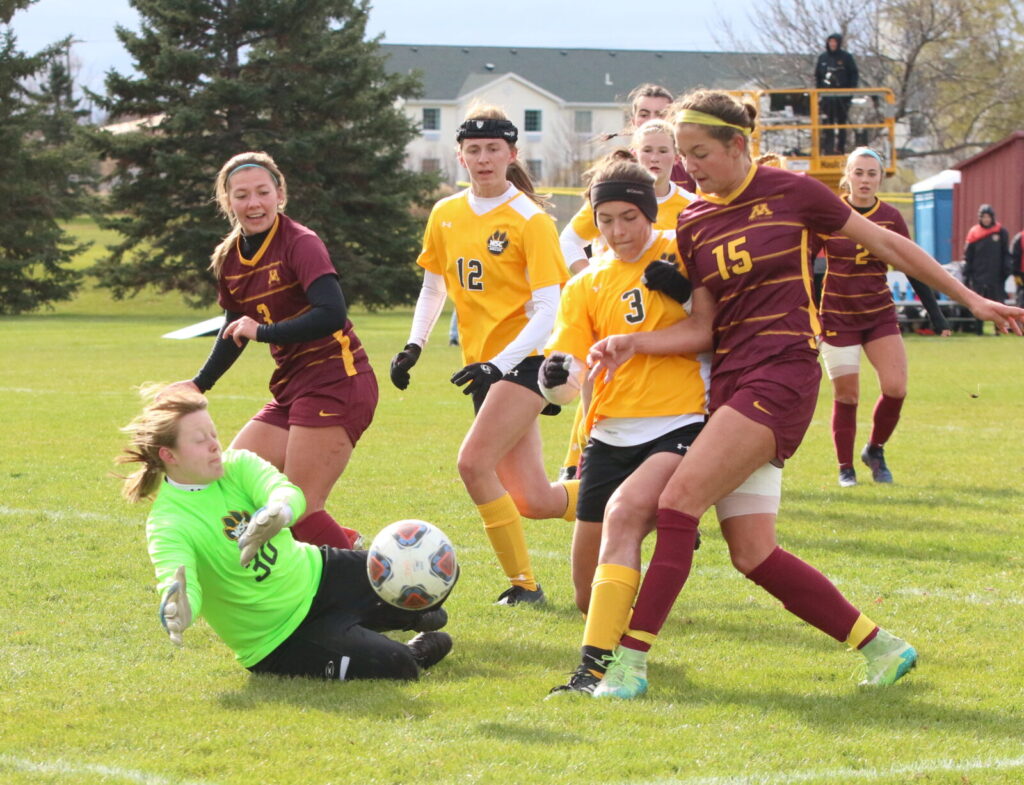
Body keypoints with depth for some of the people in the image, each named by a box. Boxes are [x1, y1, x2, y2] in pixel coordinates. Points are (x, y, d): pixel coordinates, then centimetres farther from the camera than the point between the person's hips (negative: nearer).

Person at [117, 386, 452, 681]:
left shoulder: (236, 465, -8)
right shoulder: (167, 523, -24)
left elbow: (289, 492, -28)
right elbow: (176, 580, -40)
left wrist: (277, 513, -53)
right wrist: (177, 613, -66)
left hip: (318, 574, 6)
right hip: (281, 641, -6)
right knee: (395, 666, -23)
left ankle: (407, 614, 37)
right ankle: (418, 652, 14)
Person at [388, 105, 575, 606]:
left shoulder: (530, 220, -10)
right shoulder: (445, 216, 7)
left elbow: (548, 308, -15)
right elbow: (433, 287, 22)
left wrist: (500, 363, -27)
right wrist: (414, 346, 7)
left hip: (528, 359, -6)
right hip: (485, 366, 6)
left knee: (474, 462, -22)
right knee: (530, 501, 0)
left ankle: (523, 584, -12)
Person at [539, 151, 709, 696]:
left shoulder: (684, 253, 3)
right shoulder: (586, 287, 11)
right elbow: (568, 359, -1)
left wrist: (687, 291, -14)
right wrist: (556, 372, -24)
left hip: (679, 427, -4)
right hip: (610, 436, 4)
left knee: (625, 510, -34)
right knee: (590, 596, 5)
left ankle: (598, 664, -33)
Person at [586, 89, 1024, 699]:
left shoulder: (791, 193, -3)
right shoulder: (693, 223, 12)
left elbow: (887, 245, 7)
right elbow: (702, 328, 11)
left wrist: (970, 298, 12)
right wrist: (633, 343, -5)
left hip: (782, 374, -6)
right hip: (730, 381, 6)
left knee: (680, 500, -19)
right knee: (752, 553, -1)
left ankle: (631, 661, -18)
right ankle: (881, 647, 14)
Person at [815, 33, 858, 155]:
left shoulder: (846, 57, 1)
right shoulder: (822, 58, 9)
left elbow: (854, 76, 0)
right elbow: (817, 76, 13)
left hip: (842, 97, -2)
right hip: (827, 96, 2)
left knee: (842, 122, 3)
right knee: (826, 124, -2)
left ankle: (840, 148, 6)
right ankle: (827, 149, -2)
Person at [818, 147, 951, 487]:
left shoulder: (890, 218, 0)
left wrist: (936, 316, 3)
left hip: (880, 315, 2)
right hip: (838, 316, -2)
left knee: (895, 388, -11)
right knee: (846, 395, -3)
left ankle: (875, 450, 13)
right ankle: (845, 468, 12)